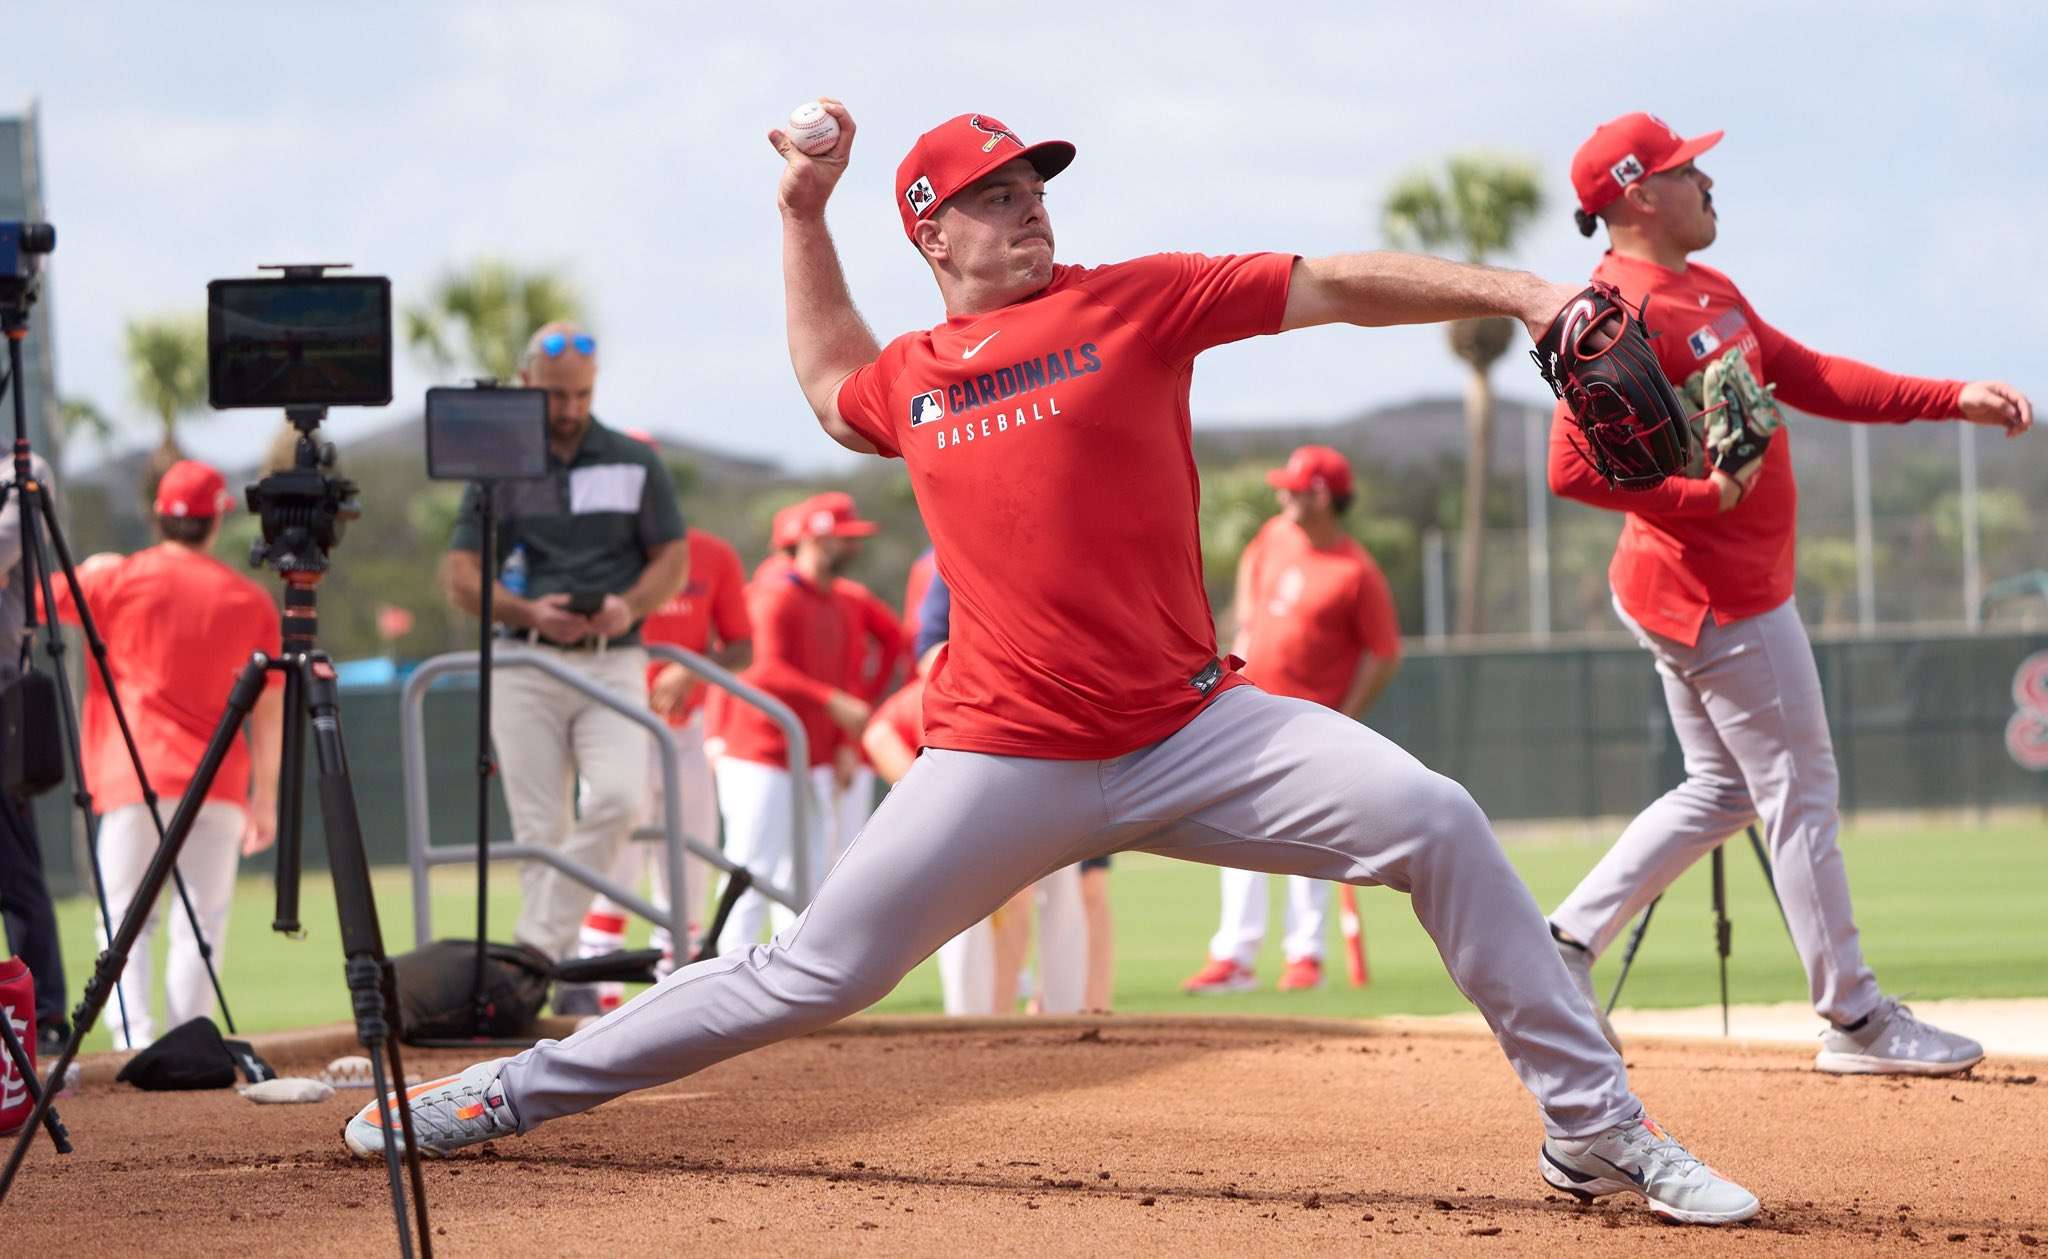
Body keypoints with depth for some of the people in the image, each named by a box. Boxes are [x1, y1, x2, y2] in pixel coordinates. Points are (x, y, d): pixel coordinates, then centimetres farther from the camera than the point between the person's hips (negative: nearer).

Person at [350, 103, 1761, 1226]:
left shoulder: (1133, 300, 3)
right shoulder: (909, 377, 11)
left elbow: (1338, 285, -2)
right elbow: (833, 385, 36)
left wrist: (1514, 290, -13)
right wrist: (802, 215, 28)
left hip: (1193, 731, -1)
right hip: (1004, 761, 1)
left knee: (1438, 825, -18)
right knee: (815, 975, 0)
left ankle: (1594, 1127, -8)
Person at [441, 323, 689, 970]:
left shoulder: (635, 463, 8)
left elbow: (674, 560, 9)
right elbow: (459, 575, 5)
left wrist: (631, 605, -12)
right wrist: (529, 613, -13)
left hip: (613, 664, 0)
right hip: (525, 667, 1)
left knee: (620, 796, -23)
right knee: (541, 828, -3)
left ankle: (537, 944, -17)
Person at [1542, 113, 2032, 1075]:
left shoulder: (1709, 293, 13)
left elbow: (1811, 379, 15)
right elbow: (1576, 466, -24)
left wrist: (1954, 400, 8)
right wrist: (1703, 494, -26)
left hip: (1705, 588, 10)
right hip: (1718, 593, -10)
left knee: (1721, 789, 17)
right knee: (1801, 793, -2)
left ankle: (1566, 945, 17)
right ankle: (1854, 1020, 6)